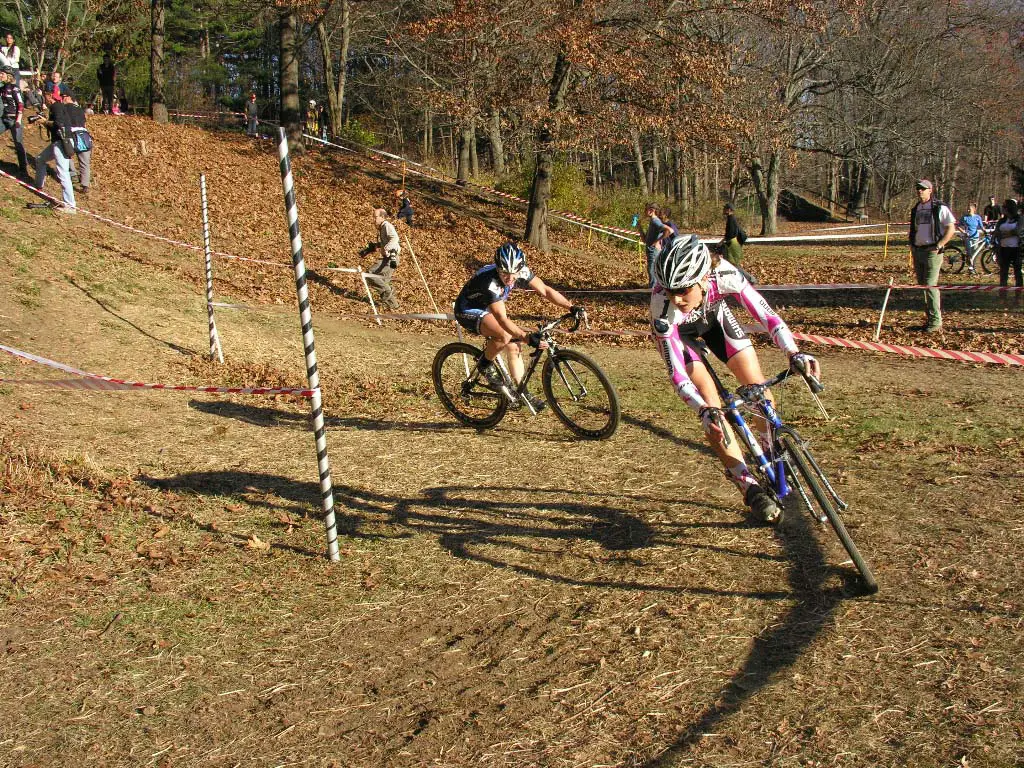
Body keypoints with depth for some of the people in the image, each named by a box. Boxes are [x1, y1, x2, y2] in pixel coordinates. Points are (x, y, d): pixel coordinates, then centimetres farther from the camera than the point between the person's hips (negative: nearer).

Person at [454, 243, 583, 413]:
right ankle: (484, 364, -5)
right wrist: (527, 337, -49)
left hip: (487, 309, 7)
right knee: (505, 335, -31)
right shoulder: (490, 282, -39)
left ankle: (522, 392, 9)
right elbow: (502, 319, -41)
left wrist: (571, 307, -23)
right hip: (468, 311, -7)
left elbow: (545, 290, -13)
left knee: (513, 345, -2)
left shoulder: (522, 271, -19)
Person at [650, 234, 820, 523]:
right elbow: (676, 373, -38)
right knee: (711, 403, -18)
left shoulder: (722, 274, -38)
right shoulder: (662, 307, -41)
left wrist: (794, 353, -50)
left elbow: (765, 314, -35)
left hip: (713, 315, 3)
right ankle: (750, 488, -10)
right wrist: (705, 411, -50)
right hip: (679, 331, -2)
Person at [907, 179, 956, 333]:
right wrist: (912, 246, 12)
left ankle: (936, 322, -7)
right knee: (922, 285, 10)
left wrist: (938, 246, -14)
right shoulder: (915, 209, 14)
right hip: (917, 251, 7)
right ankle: (928, 320, 18)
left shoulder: (939, 208, -6)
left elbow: (951, 230, -7)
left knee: (930, 286, -12)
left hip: (932, 252, -7)